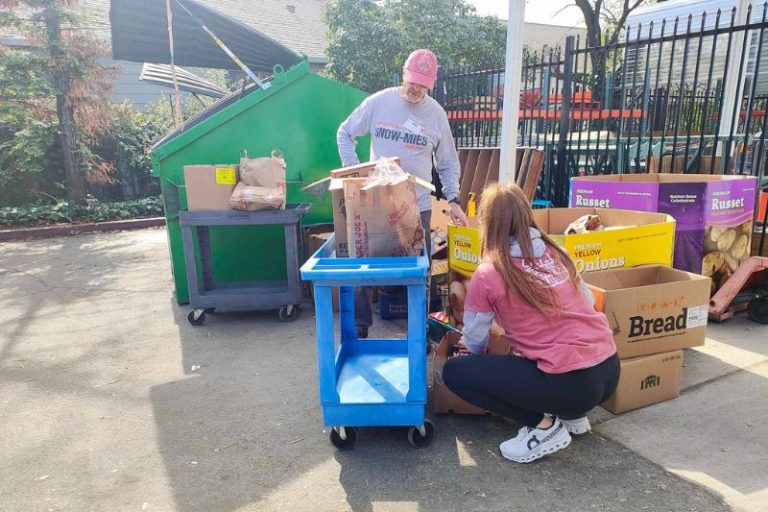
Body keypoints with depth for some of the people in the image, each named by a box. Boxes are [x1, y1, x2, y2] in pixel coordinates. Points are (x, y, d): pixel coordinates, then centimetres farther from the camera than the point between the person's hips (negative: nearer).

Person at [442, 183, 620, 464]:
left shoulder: (487, 275, -9)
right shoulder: (555, 252, 6)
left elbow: (474, 343, 3)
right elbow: (587, 303, 16)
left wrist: (468, 345, 27)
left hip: (570, 383, -7)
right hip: (609, 370, 7)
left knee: (454, 372, 1)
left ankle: (544, 426, 2)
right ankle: (571, 414, 21)